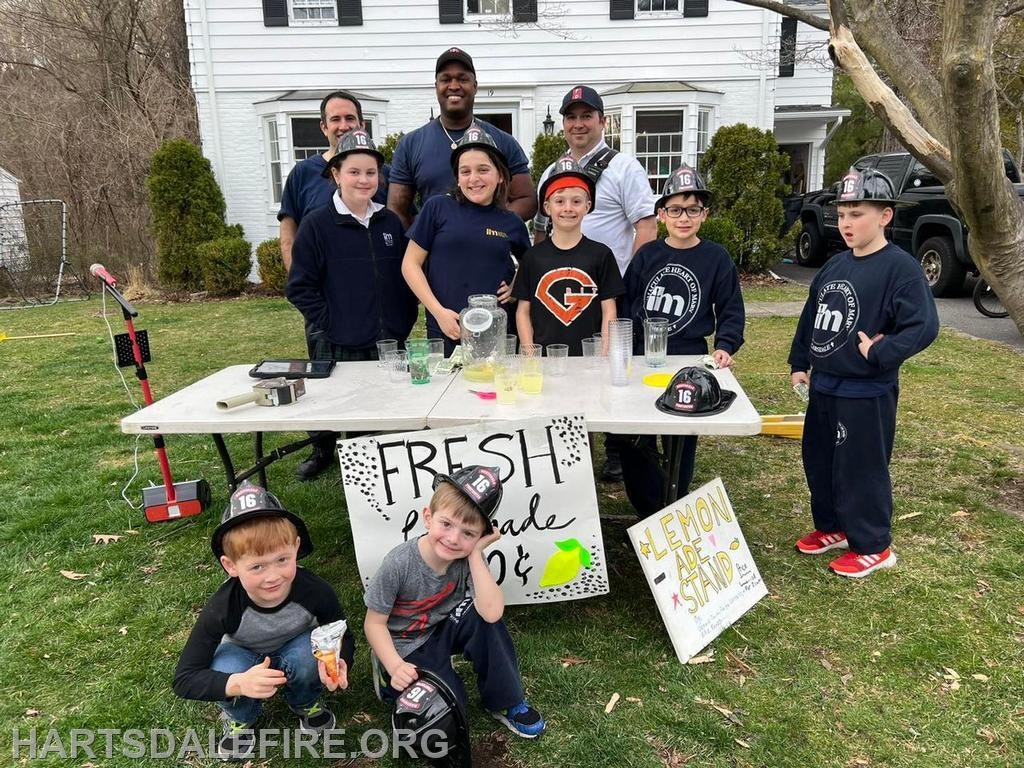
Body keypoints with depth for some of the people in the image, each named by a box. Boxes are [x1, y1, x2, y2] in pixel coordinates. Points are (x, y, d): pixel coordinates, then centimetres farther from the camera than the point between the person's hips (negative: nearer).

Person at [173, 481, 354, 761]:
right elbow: (184, 680, -30)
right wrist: (238, 684, -50)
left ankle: (305, 703, 1)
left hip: (294, 652, 0)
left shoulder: (315, 592, -34)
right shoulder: (221, 609, -35)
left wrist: (338, 663, -42)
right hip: (243, 657, 0)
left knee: (309, 652, -34)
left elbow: (343, 639, -17)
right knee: (225, 670, -34)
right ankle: (240, 719, 2)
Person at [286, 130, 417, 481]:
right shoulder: (316, 224, -5)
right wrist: (329, 323, -11)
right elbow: (300, 287, -5)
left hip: (389, 343, 3)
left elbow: (407, 276, 14)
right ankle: (323, 453, 38)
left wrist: (404, 322, 6)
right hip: (337, 346, -3)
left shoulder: (390, 222, 7)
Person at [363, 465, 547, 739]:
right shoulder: (398, 564, -28)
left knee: (483, 619, -26)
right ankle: (388, 676, 9)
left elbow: (491, 612, -33)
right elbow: (374, 623, -15)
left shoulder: (468, 559, -19)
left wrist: (475, 553, -34)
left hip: (444, 631, 3)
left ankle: (505, 702, -6)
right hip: (405, 648, -3)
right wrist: (396, 666, -28)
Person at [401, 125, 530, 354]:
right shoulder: (437, 208, 0)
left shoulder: (512, 223, 7)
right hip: (445, 332, -1)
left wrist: (516, 288, 3)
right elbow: (410, 264, 1)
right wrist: (439, 311, -7)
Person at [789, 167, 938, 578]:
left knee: (861, 469, 3)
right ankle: (832, 528, 36)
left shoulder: (901, 267, -15)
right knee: (818, 460, 17)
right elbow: (810, 316, 16)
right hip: (823, 386, 8)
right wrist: (799, 363, 14)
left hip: (866, 394, -8)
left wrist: (878, 354, -22)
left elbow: (924, 326, -21)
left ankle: (873, 546, 21)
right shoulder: (834, 266, 8)